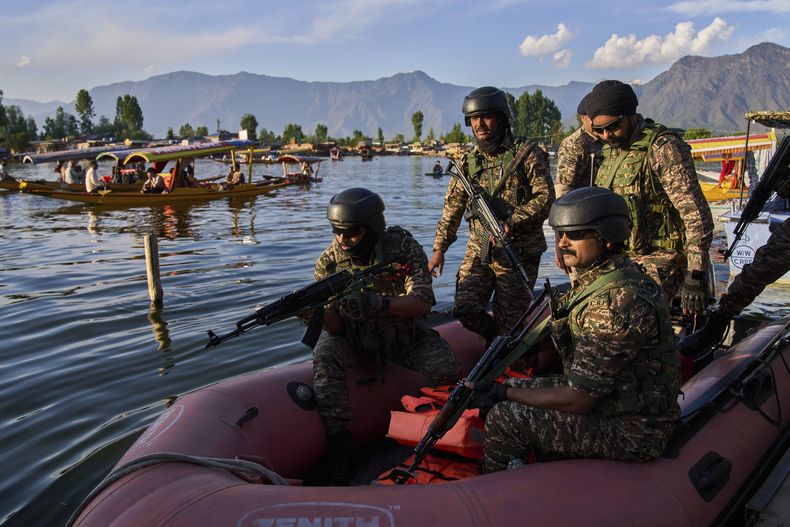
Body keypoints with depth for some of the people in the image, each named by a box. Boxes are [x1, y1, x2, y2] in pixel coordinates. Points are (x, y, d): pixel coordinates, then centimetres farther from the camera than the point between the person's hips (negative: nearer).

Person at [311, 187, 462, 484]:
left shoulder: (403, 247, -18)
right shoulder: (329, 261, -13)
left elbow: (423, 304, -26)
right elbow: (336, 325, -15)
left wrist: (377, 304, -42)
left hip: (406, 336, -1)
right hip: (356, 340, 1)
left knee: (446, 372, -23)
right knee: (325, 354, -28)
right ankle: (338, 446, -22)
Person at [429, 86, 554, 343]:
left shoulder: (526, 153, -4)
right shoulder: (469, 162, 9)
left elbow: (545, 197, -10)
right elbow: (452, 207, 11)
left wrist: (512, 221, -23)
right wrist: (439, 247, 5)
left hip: (519, 252, -4)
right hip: (479, 250, 4)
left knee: (508, 321, 1)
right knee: (465, 309, -7)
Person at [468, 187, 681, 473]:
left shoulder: (619, 300, -29)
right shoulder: (592, 278, 2)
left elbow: (577, 400, -26)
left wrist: (504, 393, -16)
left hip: (632, 430, -10)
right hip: (604, 395, 10)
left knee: (505, 419, -15)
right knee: (512, 389, 12)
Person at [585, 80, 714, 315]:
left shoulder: (663, 148, -14)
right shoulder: (612, 150, 12)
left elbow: (697, 215, -17)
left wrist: (695, 276, -21)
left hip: (658, 260, -8)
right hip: (620, 258, 8)